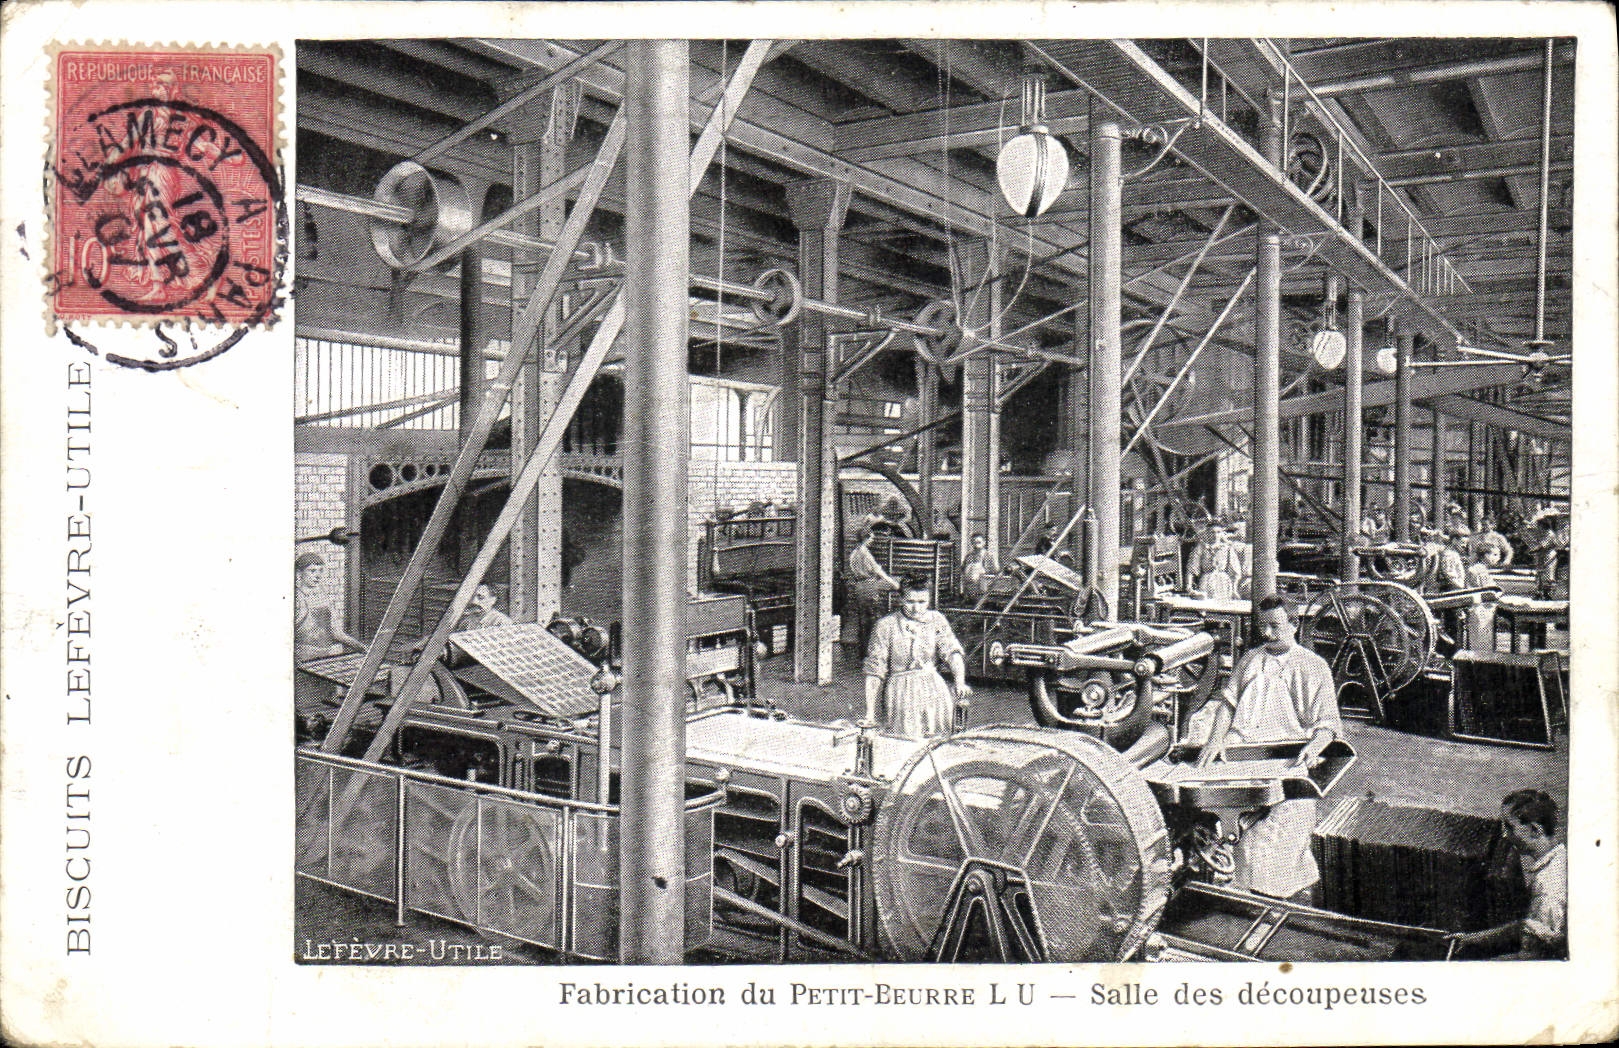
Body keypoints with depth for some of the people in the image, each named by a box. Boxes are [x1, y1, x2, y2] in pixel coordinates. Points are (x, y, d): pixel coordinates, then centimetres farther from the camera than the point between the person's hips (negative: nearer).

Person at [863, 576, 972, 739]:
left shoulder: (937, 620, 8)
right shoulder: (886, 625, 1)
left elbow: (953, 652, -3)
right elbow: (874, 670, 2)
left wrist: (960, 683, -23)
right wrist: (870, 713, -3)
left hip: (935, 689, 2)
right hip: (900, 692, -2)